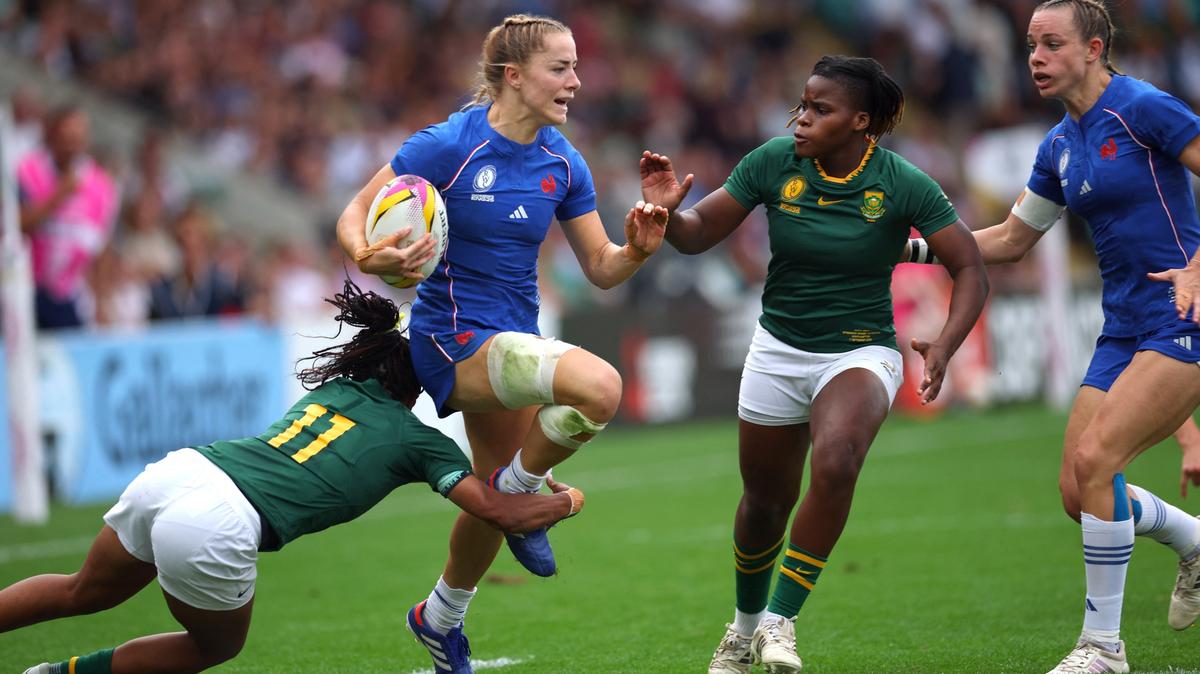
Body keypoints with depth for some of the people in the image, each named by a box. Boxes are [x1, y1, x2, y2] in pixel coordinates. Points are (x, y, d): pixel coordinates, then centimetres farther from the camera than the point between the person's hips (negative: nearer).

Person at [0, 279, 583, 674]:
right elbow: (502, 513, 8)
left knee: (81, 594, 29)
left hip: (173, 473, 6)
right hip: (213, 529, -6)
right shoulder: (420, 439, 9)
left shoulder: (331, 391, 26)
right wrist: (566, 501, 26)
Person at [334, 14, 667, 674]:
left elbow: (600, 269, 6)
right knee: (597, 386, -30)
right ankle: (521, 492, -3)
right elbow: (352, 216, -9)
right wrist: (369, 257, -31)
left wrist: (634, 250, -16)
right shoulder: (448, 145, -15)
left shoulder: (562, 163, 2)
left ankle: (441, 616, 47)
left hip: (513, 342, 7)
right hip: (454, 339, -7)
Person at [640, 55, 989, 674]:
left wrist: (943, 348, -27)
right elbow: (698, 234, -4)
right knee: (765, 500, 13)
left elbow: (970, 269, -11)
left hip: (860, 352, -3)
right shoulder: (774, 162, -10)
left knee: (835, 460, -33)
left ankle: (779, 622, -21)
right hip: (778, 350, 3)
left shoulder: (903, 184, -16)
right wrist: (666, 212, -27)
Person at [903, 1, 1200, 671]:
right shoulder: (1060, 146, 12)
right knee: (1078, 491, 3)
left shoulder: (1142, 108, -12)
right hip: (1125, 331, 8)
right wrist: (919, 247, 14)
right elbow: (1012, 239, 23)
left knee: (1093, 461, -20)